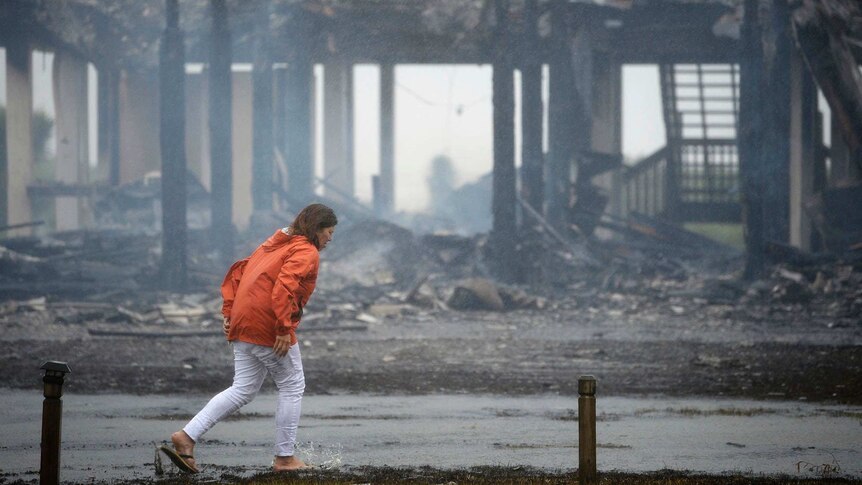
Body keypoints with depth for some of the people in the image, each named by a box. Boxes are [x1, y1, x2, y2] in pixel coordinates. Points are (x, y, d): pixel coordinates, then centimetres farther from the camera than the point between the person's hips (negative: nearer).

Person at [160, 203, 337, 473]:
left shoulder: (275, 244, 22)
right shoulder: (307, 252, -6)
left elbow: (238, 271, 20)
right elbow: (285, 285, -22)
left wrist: (229, 312, 16)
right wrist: (284, 329, -23)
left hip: (242, 325, 9)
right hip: (268, 325, -9)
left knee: (243, 390, 10)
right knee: (292, 387, 7)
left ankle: (186, 437, -1)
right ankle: (285, 458, 10)